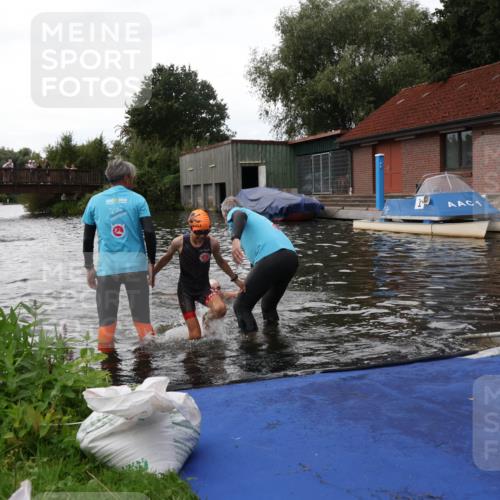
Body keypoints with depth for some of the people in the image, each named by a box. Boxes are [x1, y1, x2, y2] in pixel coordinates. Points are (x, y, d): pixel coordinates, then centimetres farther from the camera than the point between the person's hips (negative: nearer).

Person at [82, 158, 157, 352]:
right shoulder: (137, 200, 2)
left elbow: (87, 239, 8)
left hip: (107, 267, 1)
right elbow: (149, 233, -6)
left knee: (106, 321, 8)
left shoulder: (95, 201, 7)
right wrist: (151, 263, 1)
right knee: (142, 319, 8)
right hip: (136, 265, -1)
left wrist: (89, 268, 15)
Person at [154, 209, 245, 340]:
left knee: (220, 309, -30)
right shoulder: (179, 242, -16)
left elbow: (220, 261, 8)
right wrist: (152, 274, 15)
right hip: (185, 290, -1)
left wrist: (236, 279, 10)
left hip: (204, 288, 2)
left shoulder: (213, 243, -13)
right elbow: (166, 258, 5)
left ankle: (208, 318, 6)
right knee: (195, 336, -9)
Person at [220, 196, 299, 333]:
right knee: (269, 306, 26)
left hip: (270, 258, -8)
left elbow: (240, 215, -11)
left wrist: (235, 239, -29)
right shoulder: (257, 216, 39)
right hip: (292, 256, 8)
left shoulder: (233, 212, 16)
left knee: (241, 306, 2)